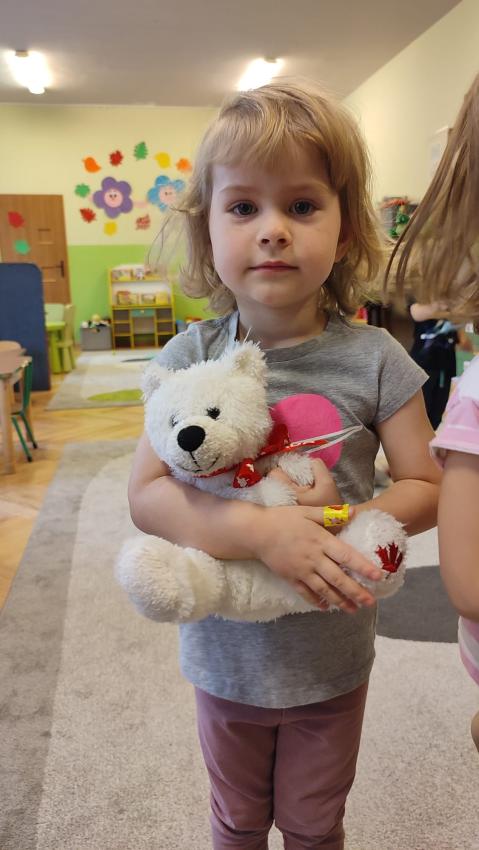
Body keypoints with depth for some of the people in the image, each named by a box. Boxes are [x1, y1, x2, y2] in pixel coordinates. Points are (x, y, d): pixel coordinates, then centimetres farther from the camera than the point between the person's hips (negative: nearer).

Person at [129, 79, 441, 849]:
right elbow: (145, 494, -17)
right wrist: (260, 531, -31)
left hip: (331, 660, 0)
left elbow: (427, 489, -8)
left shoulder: (373, 360, -16)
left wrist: (343, 522, -26)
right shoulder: (190, 358, -15)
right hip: (226, 651, 1)